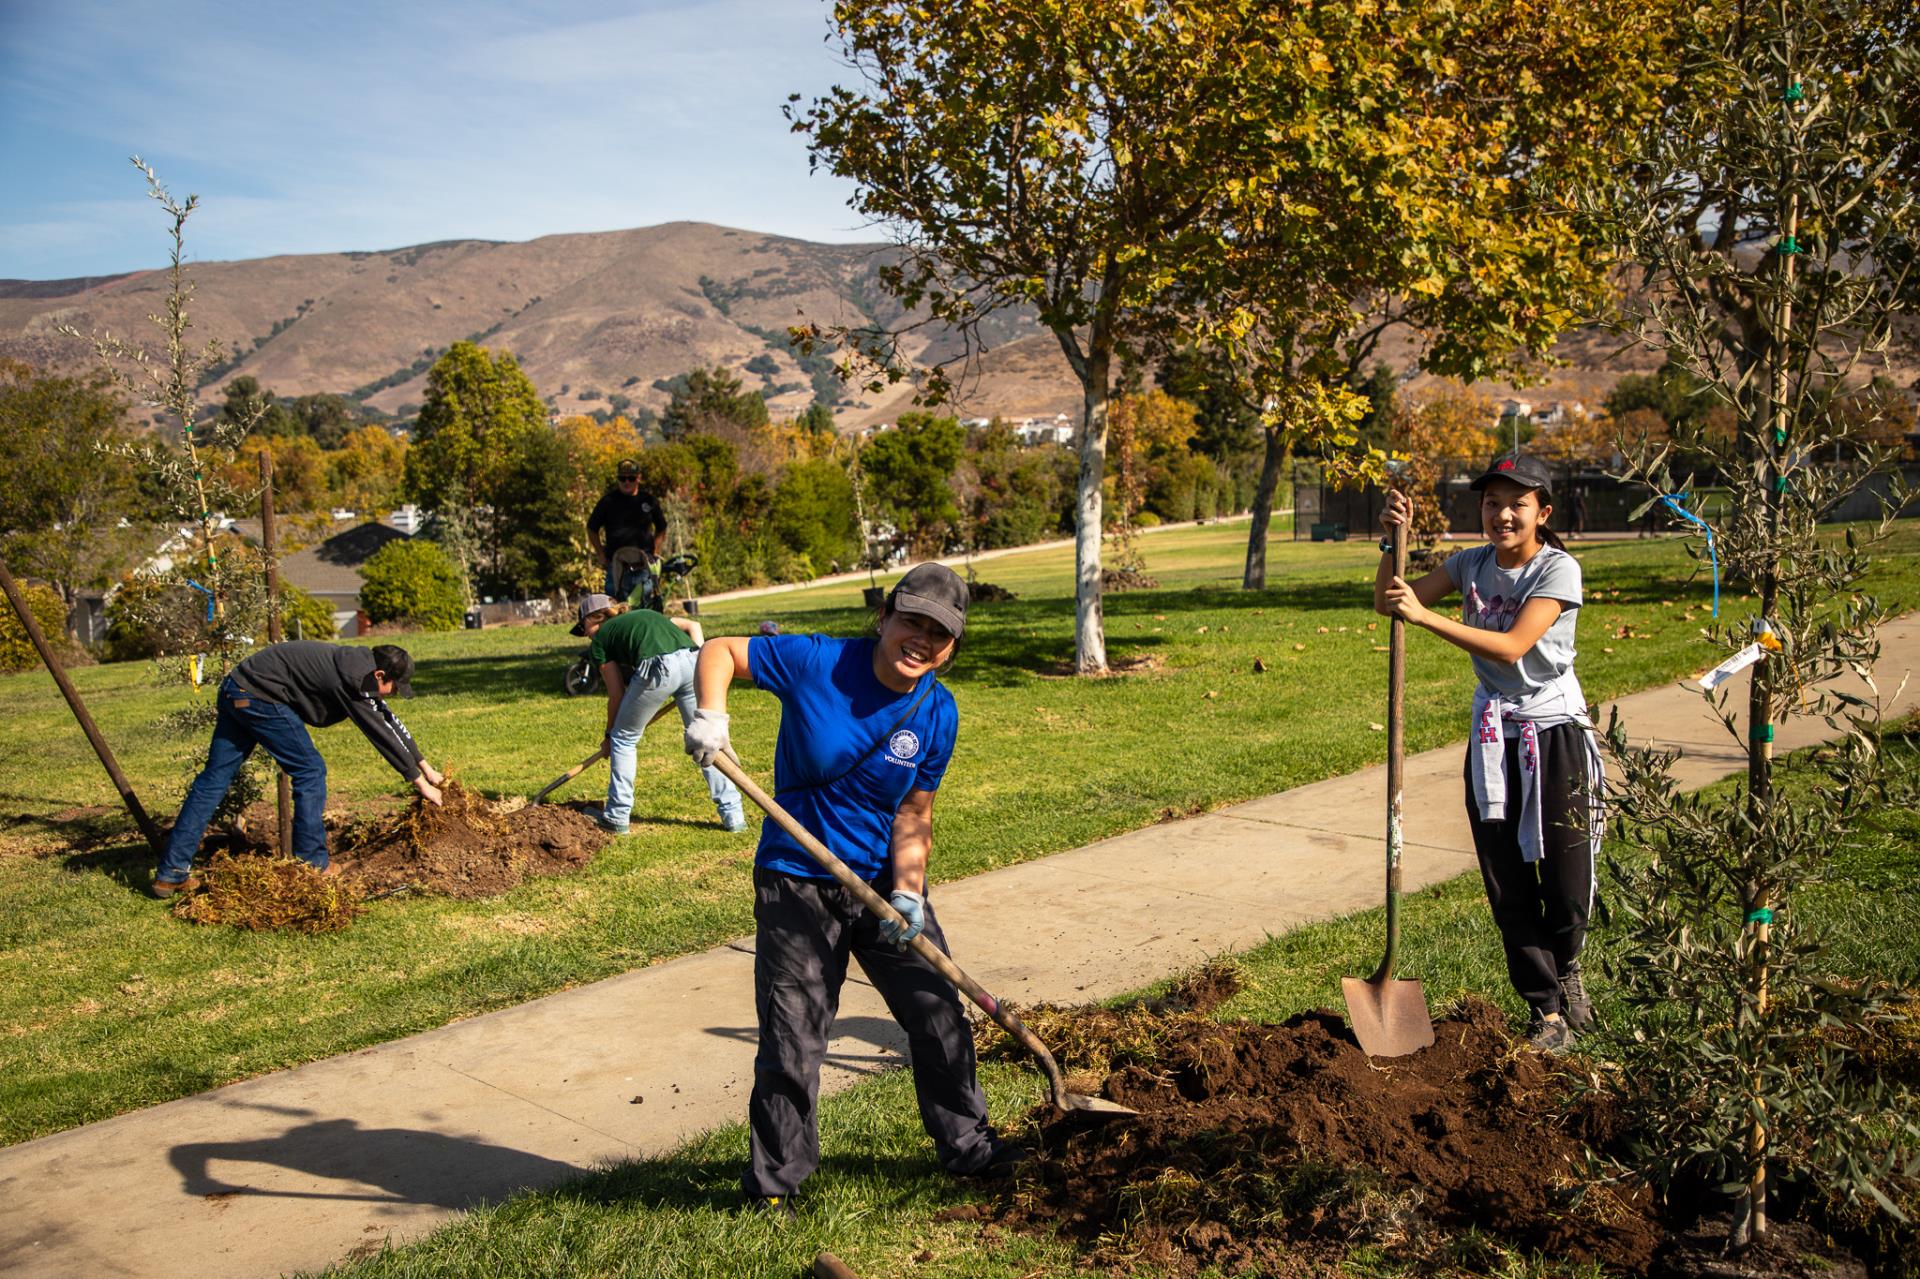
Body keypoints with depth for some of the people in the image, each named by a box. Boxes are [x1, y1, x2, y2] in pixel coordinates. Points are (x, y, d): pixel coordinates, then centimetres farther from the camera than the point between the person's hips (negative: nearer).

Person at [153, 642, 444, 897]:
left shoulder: (360, 665, 11)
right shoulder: (353, 679, -16)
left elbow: (389, 720, 19)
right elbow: (381, 734, -13)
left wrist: (425, 766, 22)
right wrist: (420, 782, -5)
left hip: (235, 692, 10)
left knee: (213, 780, 9)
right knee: (310, 771, -1)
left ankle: (170, 874, 10)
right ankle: (313, 864, 6)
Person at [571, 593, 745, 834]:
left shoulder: (600, 638, 23)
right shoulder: (646, 614, 38)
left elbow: (616, 695, 22)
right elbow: (693, 625, 24)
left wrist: (609, 733, 34)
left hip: (658, 668, -4)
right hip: (694, 661, 5)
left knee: (623, 739, 17)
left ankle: (616, 816, 23)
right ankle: (733, 814, 11)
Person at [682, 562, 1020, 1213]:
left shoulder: (938, 713, -6)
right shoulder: (816, 662, -17)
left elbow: (913, 814, -3)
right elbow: (720, 651, -9)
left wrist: (907, 892, -16)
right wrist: (711, 715, -27)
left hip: (885, 880, 4)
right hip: (797, 884, -4)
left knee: (940, 1016, 10)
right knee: (793, 1043, 0)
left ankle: (967, 1145, 33)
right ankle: (774, 1182, 21)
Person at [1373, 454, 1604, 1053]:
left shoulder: (1558, 569, -13)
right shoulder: (1472, 564, 3)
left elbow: (1512, 646, -26)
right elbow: (1388, 600, -1)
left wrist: (1425, 615, -30)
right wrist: (1392, 542, -16)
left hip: (1554, 732, -4)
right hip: (1492, 734, 4)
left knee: (1566, 882, 0)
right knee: (1507, 884, 5)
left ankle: (1565, 967, 34)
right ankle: (1547, 1011, 20)